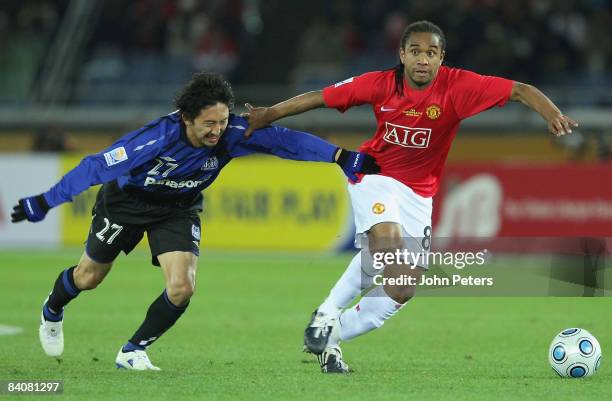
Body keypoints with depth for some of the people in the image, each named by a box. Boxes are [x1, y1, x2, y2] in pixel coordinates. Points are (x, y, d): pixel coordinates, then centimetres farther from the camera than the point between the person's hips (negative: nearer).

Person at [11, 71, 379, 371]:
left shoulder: (232, 134, -30)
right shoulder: (159, 137, -39)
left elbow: (283, 139, -30)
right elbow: (97, 166, -33)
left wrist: (340, 156, -39)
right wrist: (45, 202, -29)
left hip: (179, 209, 3)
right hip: (127, 199, -3)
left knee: (182, 288, -16)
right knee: (89, 277, 16)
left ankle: (134, 350, 7)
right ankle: (53, 312, 51)